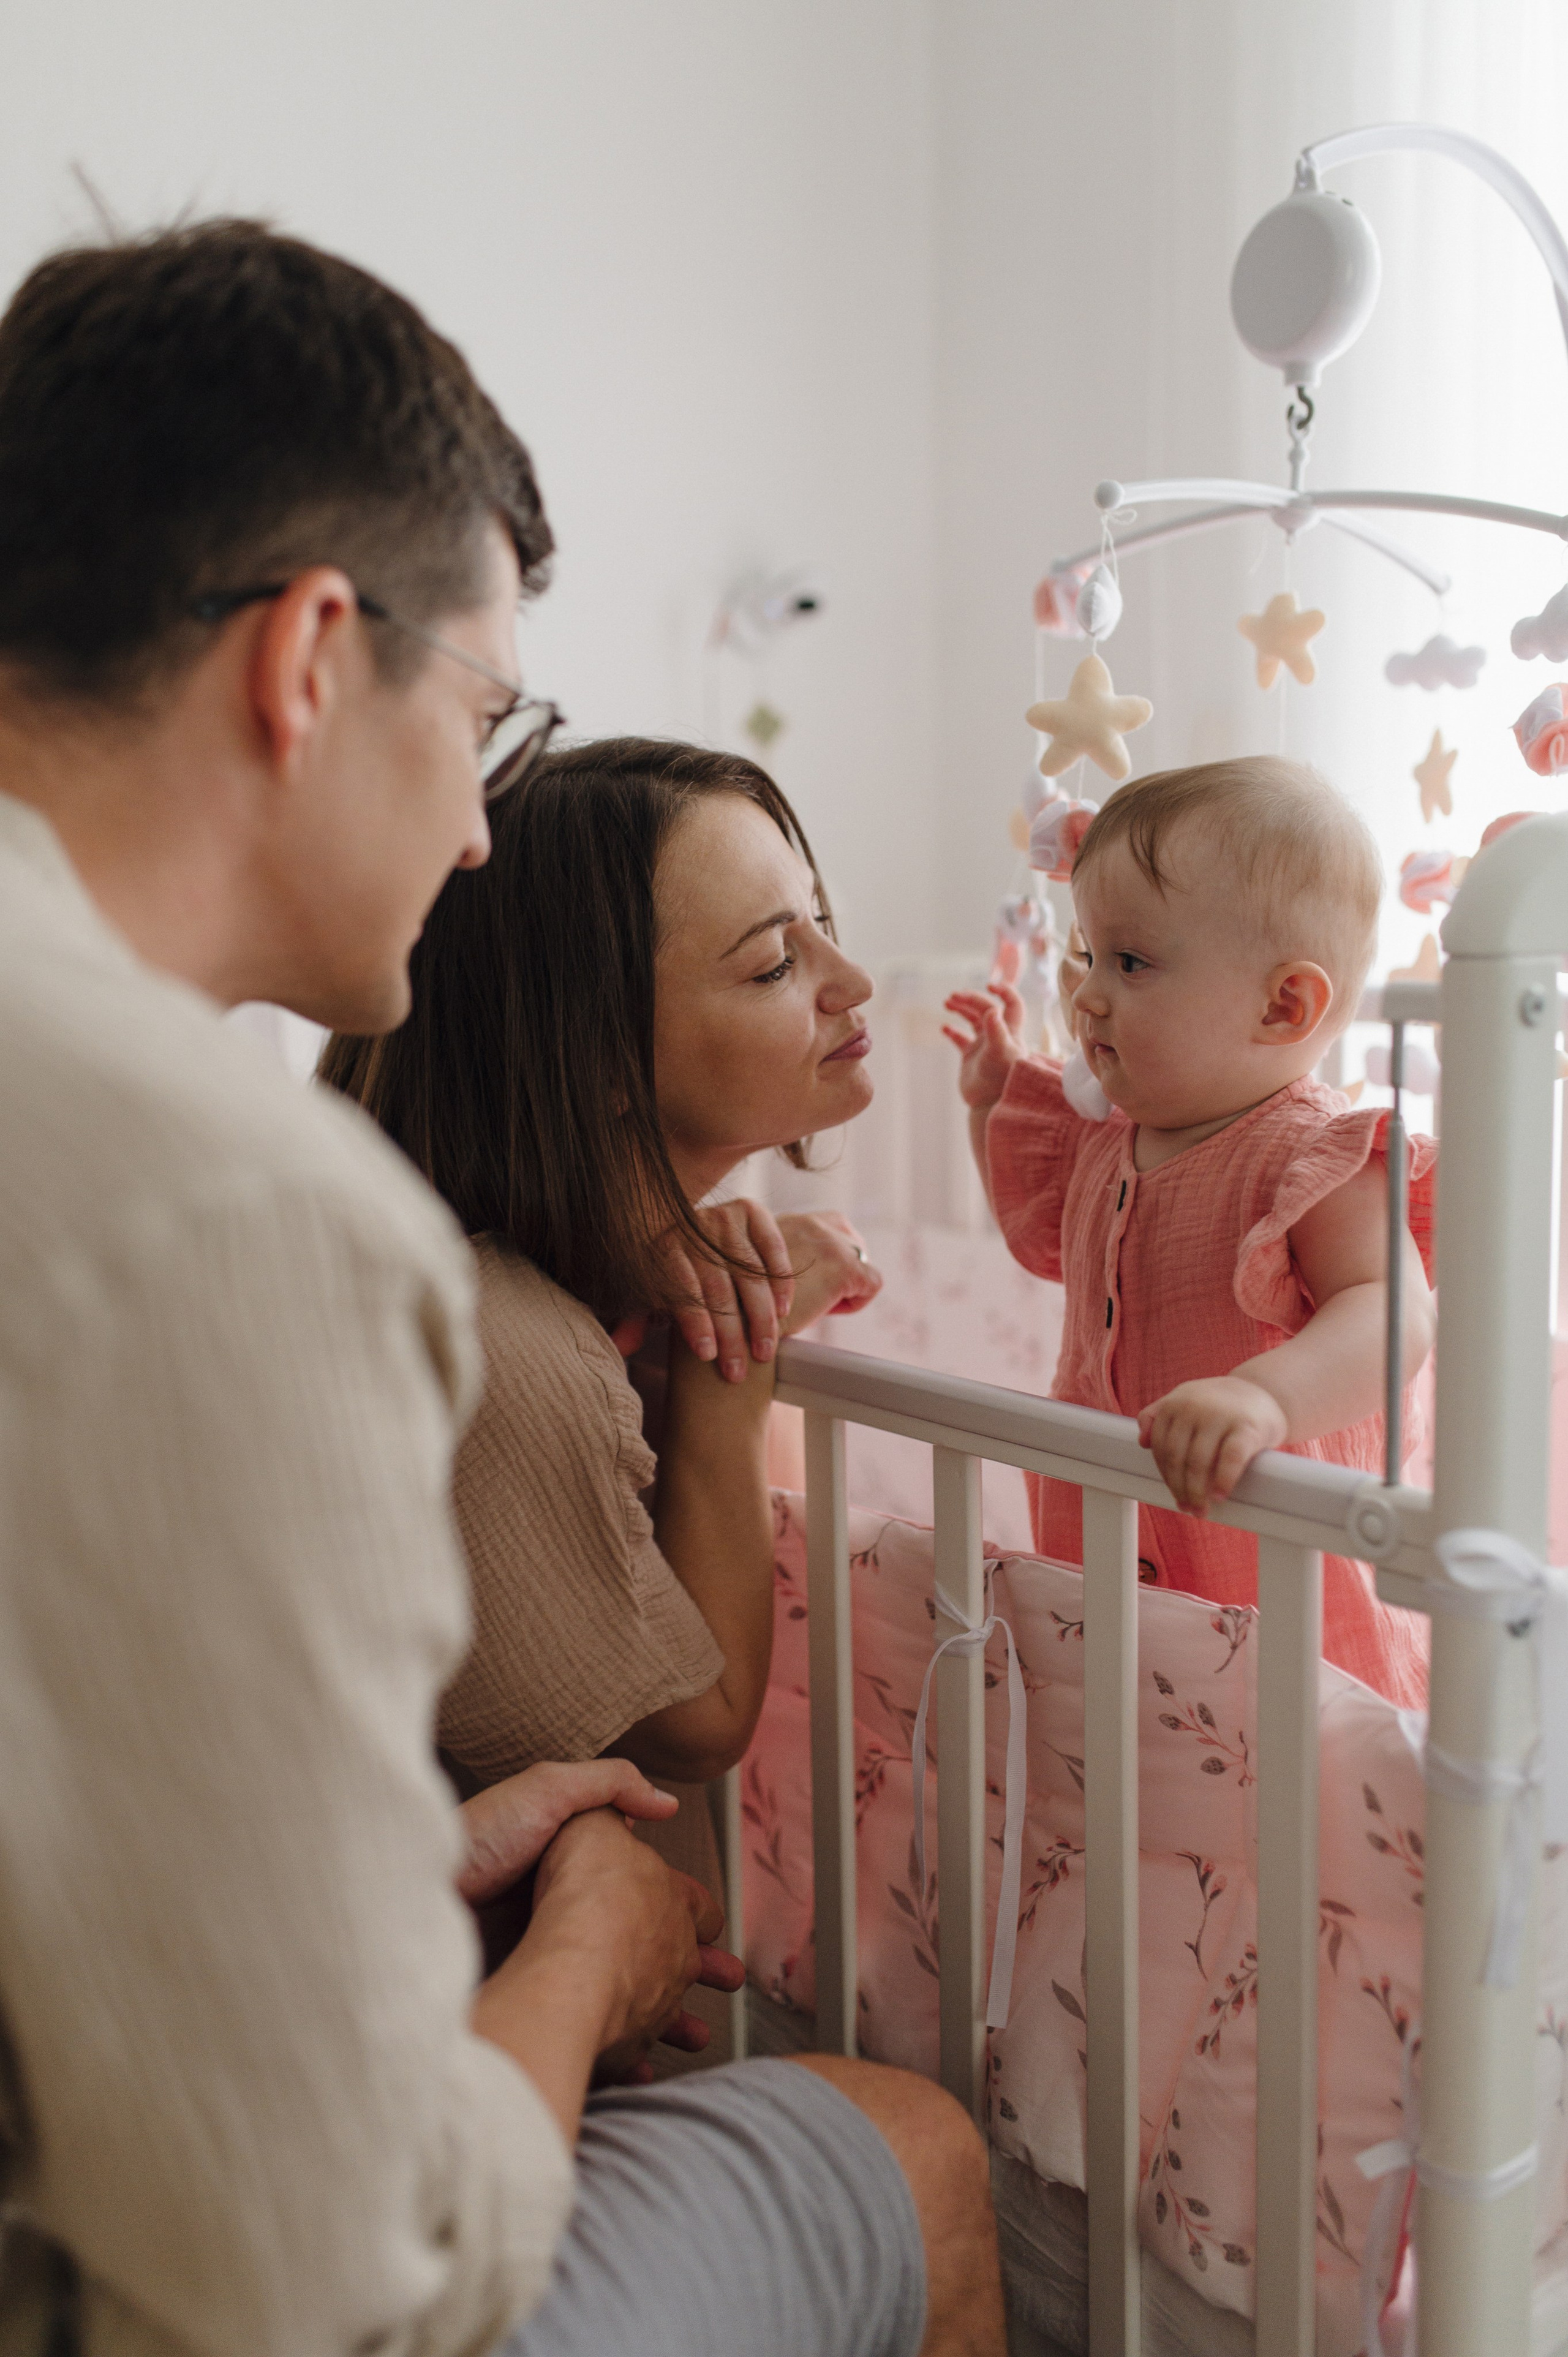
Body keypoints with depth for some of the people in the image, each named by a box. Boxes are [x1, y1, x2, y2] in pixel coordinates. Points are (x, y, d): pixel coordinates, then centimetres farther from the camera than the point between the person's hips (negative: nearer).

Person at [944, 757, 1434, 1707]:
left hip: (1280, 1579, -6)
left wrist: (1267, 1393, -51)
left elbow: (1394, 1313, -33)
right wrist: (995, 1093, 21)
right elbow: (1049, 1237, 28)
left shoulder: (1318, 1157, -17)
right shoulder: (1108, 1145, 7)